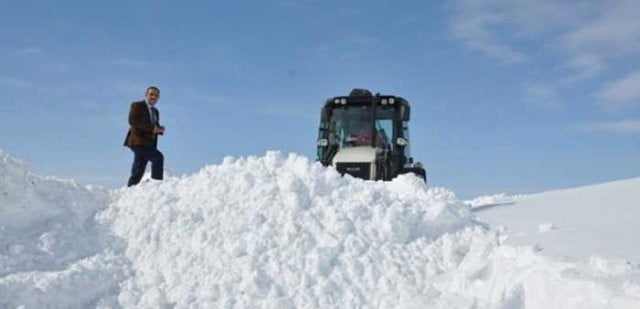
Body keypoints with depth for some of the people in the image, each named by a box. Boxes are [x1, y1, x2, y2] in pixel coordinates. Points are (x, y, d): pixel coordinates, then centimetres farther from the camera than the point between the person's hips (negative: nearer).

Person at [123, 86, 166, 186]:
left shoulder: (155, 111, 22)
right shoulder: (137, 106, -1)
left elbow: (155, 128, 22)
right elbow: (133, 121, -16)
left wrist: (160, 129, -4)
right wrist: (151, 128, -23)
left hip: (148, 144, 8)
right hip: (138, 141, -8)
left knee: (137, 173, 6)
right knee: (158, 157, -23)